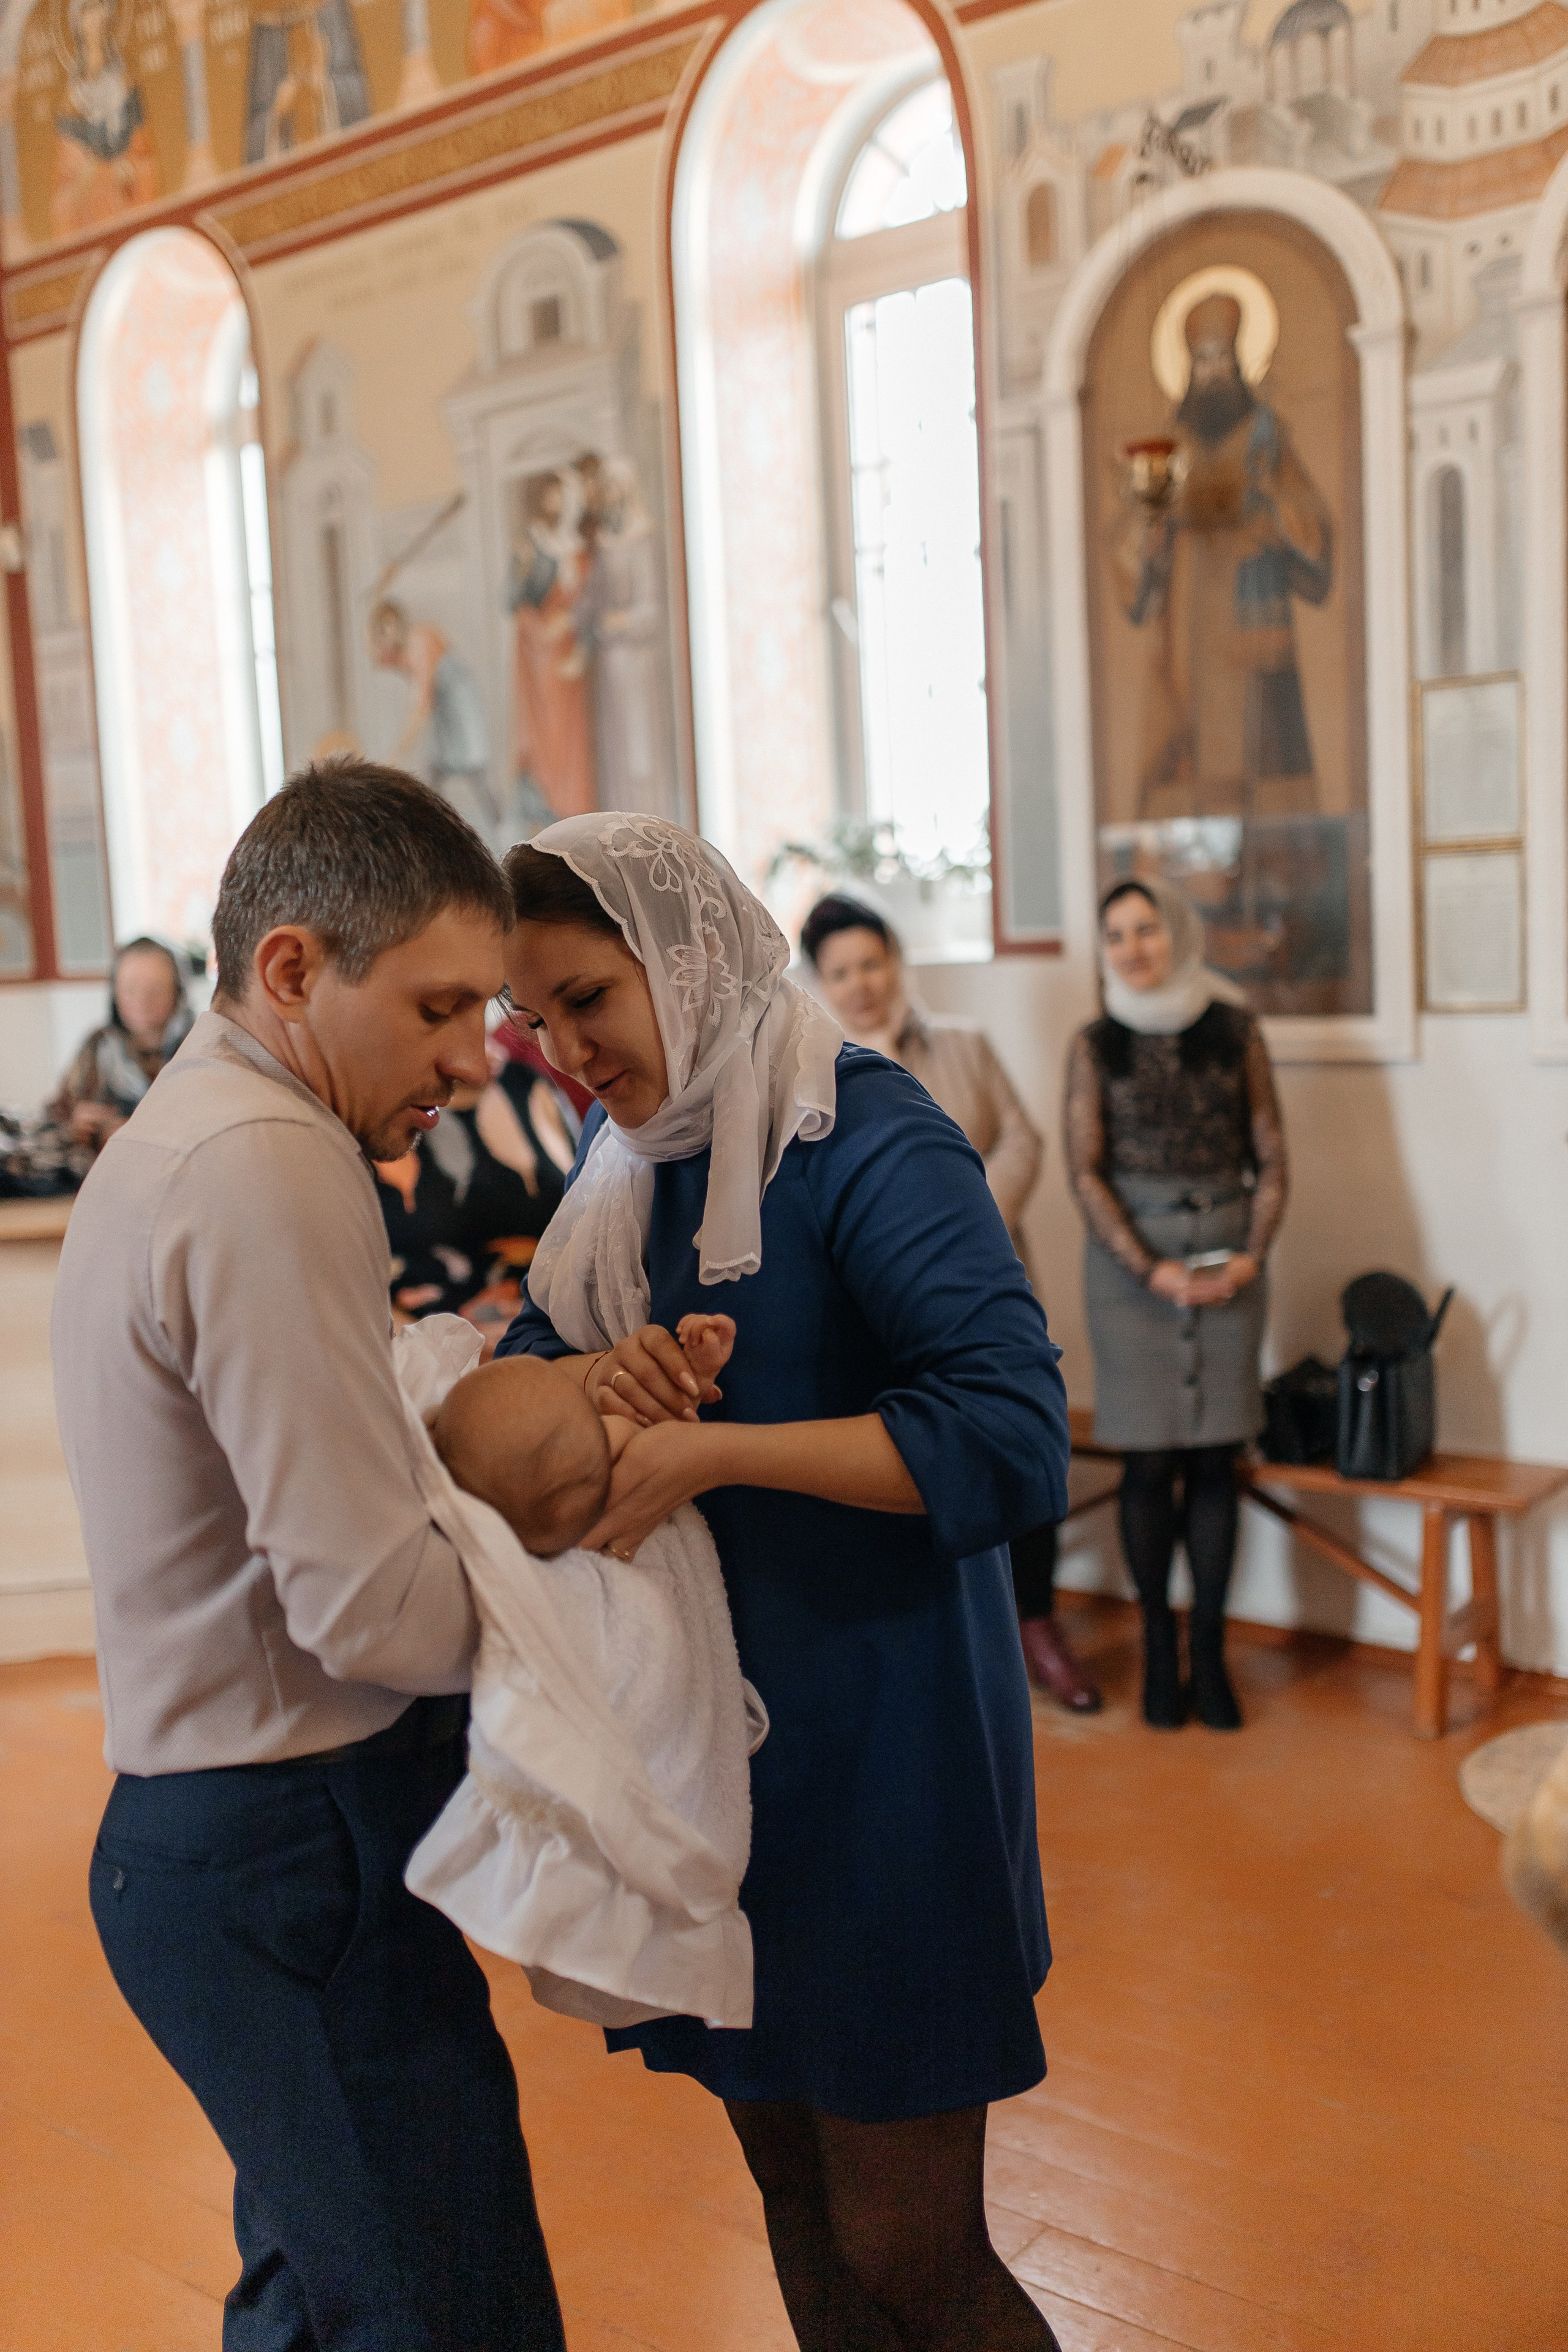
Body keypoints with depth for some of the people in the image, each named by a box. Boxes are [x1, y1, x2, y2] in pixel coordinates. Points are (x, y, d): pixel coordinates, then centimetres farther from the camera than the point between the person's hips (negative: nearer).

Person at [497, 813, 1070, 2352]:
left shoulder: (865, 1142, -16)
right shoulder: (626, 1155, 9)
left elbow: (1012, 1440, -25)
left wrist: (709, 1449, -27)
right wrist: (585, 1379, -12)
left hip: (878, 1747, -7)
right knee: (789, 2179, 20)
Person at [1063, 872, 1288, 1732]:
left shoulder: (1235, 1030, 5)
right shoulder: (1096, 1045, 2)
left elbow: (1271, 1154, 5)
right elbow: (1084, 1170, -3)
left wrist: (1250, 1255, -8)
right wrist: (1152, 1270, -11)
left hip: (1227, 1252, 1)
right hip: (1130, 1255, -1)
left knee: (1216, 1459, 2)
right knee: (1150, 1461, 0)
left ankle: (1209, 1652, 11)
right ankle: (1159, 1649, 13)